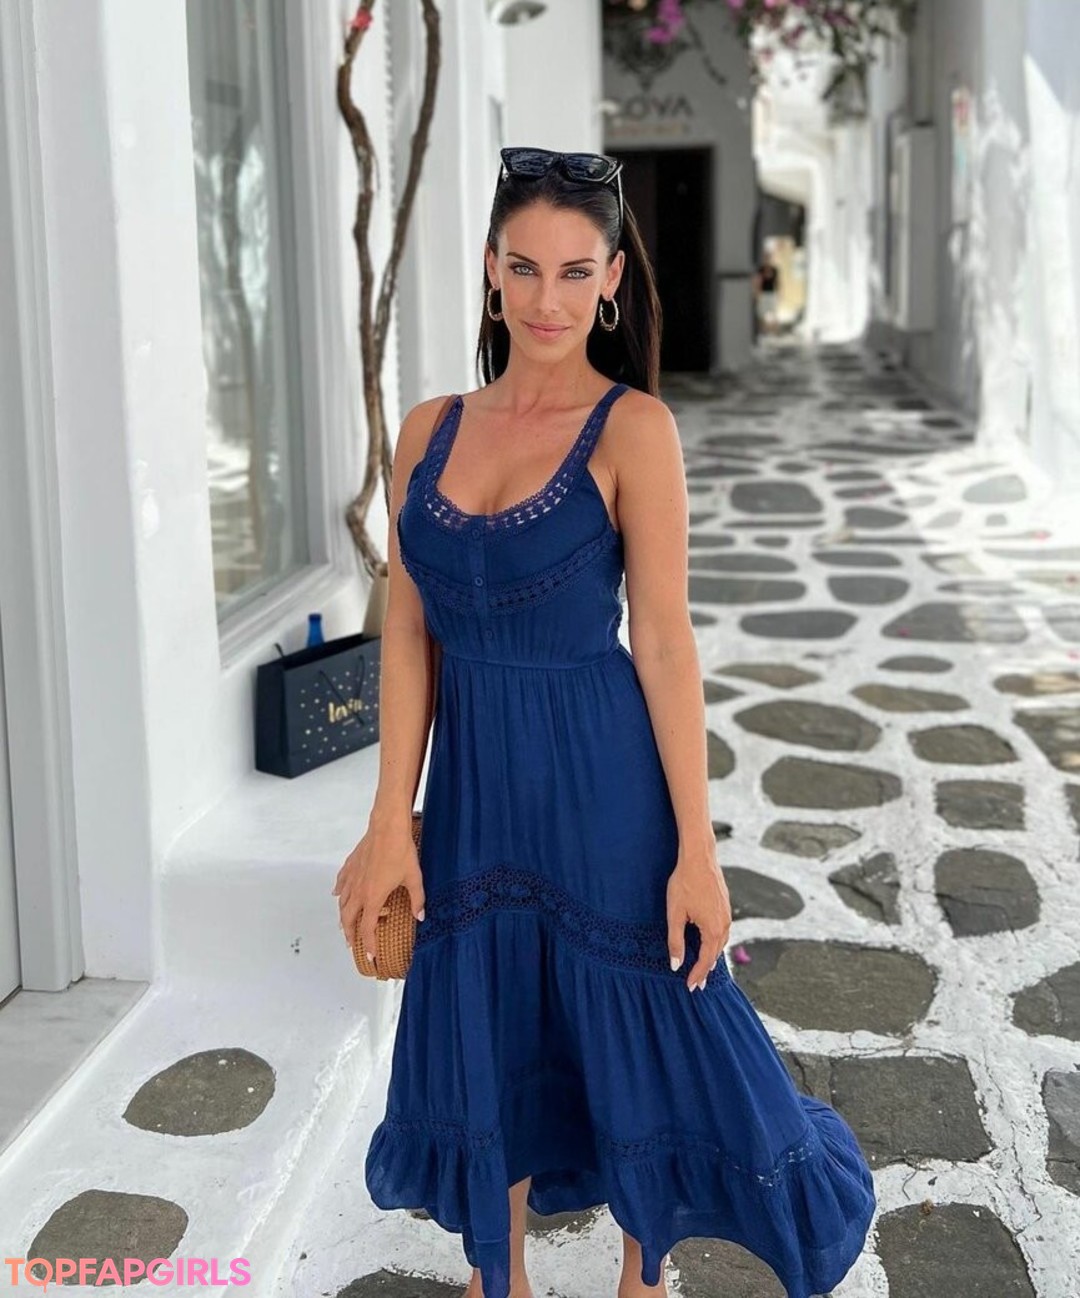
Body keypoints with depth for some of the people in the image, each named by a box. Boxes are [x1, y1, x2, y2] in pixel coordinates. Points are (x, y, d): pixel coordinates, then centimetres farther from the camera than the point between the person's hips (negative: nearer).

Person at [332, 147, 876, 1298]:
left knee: (641, 1041, 9)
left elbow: (664, 642, -12)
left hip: (601, 783, -4)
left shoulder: (632, 427, -9)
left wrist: (696, 852, -13)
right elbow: (408, 631, 3)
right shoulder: (430, 429, 3)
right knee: (484, 1043, 15)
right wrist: (391, 818, -2)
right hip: (474, 782, 4)